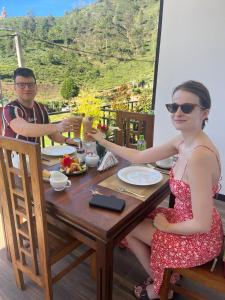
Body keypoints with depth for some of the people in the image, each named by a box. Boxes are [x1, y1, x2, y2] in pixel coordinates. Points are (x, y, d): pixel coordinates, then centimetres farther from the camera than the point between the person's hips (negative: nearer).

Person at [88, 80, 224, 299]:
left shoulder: (199, 155, -34)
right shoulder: (183, 141, -7)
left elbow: (202, 224, -30)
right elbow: (139, 156, 2)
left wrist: (166, 227, -13)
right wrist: (104, 142, 6)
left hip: (199, 238, -7)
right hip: (184, 218, 8)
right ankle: (162, 277, 36)